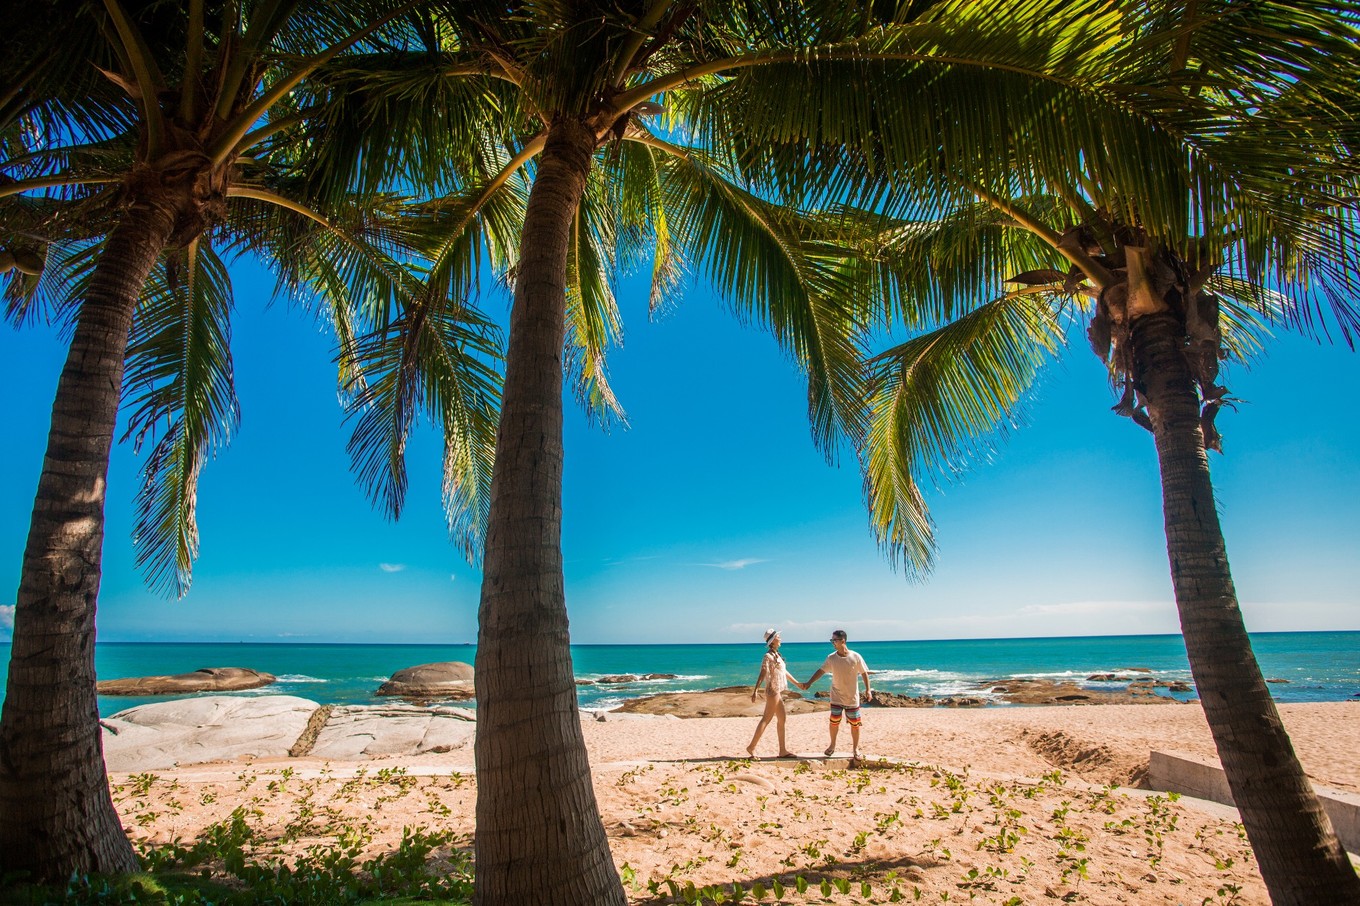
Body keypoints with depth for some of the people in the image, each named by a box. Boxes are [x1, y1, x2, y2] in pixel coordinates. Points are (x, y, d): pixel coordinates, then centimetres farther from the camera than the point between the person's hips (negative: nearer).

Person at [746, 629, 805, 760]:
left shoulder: (776, 655, 14)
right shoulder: (768, 656, -14)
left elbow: (784, 672, 25)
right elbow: (762, 674, -24)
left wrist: (797, 683, 32)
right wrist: (756, 690, -32)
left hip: (778, 692, 9)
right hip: (773, 691, -9)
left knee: (782, 719, 11)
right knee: (766, 719, -5)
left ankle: (783, 750, 16)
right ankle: (751, 747, 0)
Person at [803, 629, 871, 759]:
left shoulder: (855, 657, -12)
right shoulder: (831, 658, -5)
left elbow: (864, 673, -3)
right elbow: (821, 671, 1)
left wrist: (868, 690, -8)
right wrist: (809, 683, -5)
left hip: (852, 697, -1)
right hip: (837, 697, 2)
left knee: (855, 724, 6)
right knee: (834, 722, 2)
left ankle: (855, 748, 23)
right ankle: (832, 745, 23)